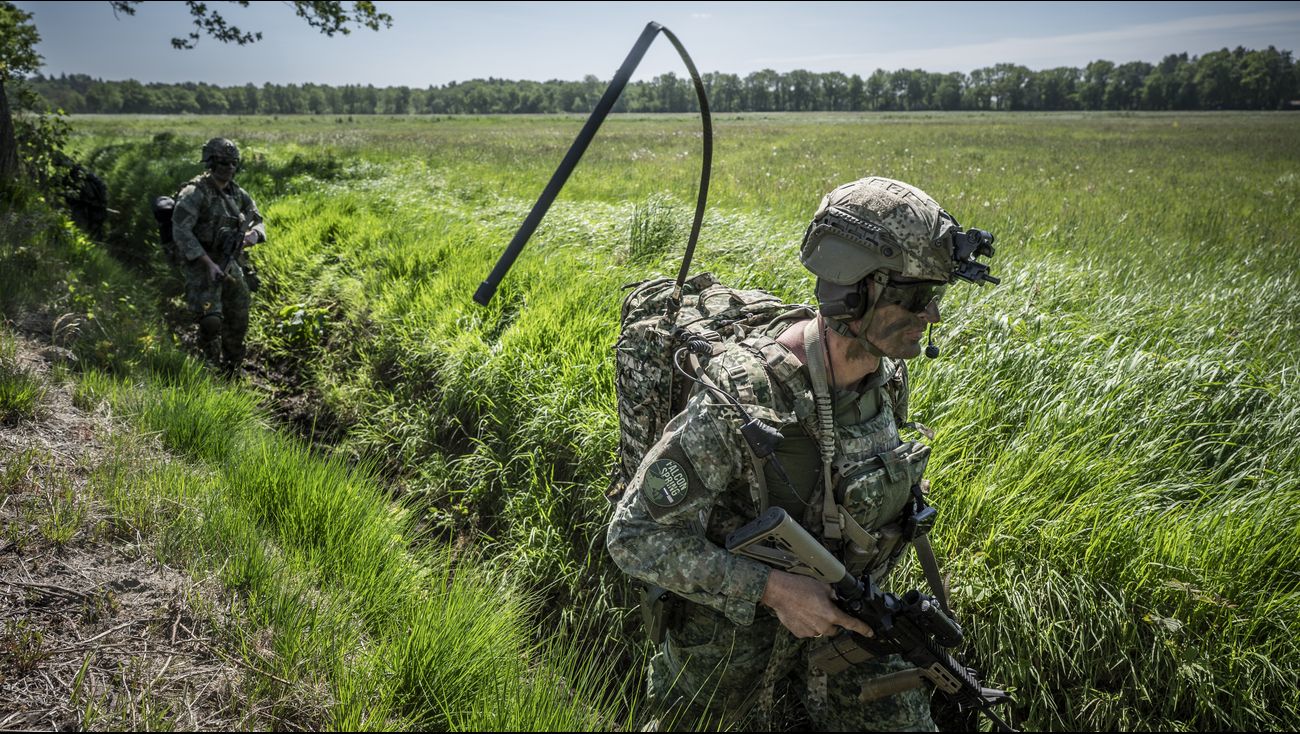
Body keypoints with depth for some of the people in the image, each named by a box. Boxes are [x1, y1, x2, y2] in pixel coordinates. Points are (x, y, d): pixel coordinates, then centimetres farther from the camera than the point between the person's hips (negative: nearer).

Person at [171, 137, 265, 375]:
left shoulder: (237, 193, 6)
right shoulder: (195, 192, -15)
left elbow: (258, 220, 16)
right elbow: (180, 231, -21)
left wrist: (254, 234, -10)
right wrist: (208, 264, -26)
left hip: (230, 264, 7)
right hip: (201, 264, -7)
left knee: (239, 320, 10)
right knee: (210, 320, -17)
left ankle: (232, 370, 28)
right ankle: (210, 366, 5)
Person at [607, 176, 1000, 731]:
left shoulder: (887, 375, -11)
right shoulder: (742, 396, -32)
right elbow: (635, 535, -29)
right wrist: (773, 589, -30)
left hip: (844, 616, 5)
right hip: (740, 625, -4)